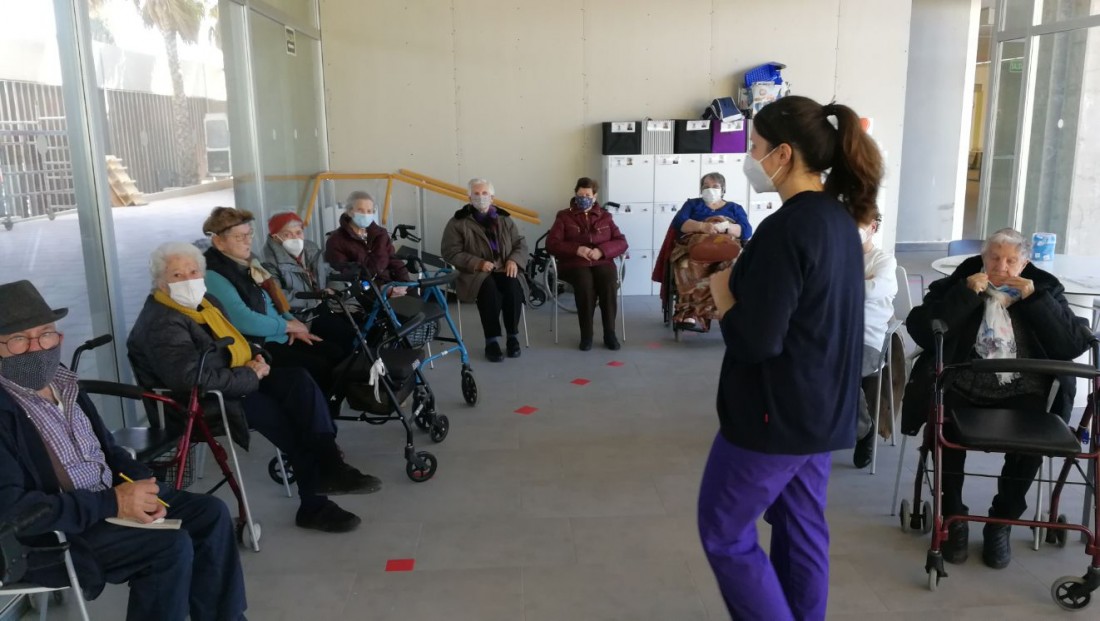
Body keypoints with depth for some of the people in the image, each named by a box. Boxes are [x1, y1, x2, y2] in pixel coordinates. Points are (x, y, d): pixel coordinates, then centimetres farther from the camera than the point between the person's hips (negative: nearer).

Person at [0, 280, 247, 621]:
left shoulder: (65, 386, 8)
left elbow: (109, 451, 14)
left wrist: (142, 486, -8)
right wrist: (112, 503, -25)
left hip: (105, 501, 8)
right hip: (49, 534, -8)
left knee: (211, 512, 1)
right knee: (172, 545, -24)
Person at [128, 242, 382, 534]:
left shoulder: (205, 302, 12)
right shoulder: (161, 324, -19)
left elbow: (234, 342, 26)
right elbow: (191, 378, -31)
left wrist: (255, 359, 2)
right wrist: (251, 376, -21)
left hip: (234, 380, 9)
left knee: (299, 380, -14)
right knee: (281, 417, -23)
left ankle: (328, 467, -21)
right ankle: (314, 504, -11)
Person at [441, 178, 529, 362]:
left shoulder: (505, 219, 15)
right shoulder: (458, 222, 3)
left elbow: (521, 244, 14)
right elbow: (450, 252, -5)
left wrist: (514, 260, -9)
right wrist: (478, 263, -17)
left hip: (504, 270, 3)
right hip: (475, 273, -3)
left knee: (513, 289, -31)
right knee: (490, 291, -36)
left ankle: (513, 336, -13)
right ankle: (492, 341, -23)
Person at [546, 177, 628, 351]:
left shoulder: (605, 216, 17)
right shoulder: (564, 216, 11)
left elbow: (622, 242, 8)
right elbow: (551, 244, 0)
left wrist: (602, 250, -12)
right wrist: (577, 249, -16)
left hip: (602, 262, 2)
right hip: (574, 263, -2)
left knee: (609, 284, -33)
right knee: (585, 284, -36)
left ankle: (610, 333, -21)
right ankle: (586, 335, -22)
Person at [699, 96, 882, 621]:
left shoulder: (786, 229, -23)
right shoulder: (840, 219, 6)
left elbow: (755, 341, -25)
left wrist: (723, 295, -8)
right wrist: (744, 276, 3)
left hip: (777, 412, -9)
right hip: (823, 406, 9)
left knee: (723, 531, 6)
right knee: (802, 527, 19)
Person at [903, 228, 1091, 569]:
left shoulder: (1044, 289, 12)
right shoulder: (957, 284, 7)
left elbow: (1074, 345, -1)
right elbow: (921, 332, -8)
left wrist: (1035, 298, -7)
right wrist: (966, 294, -13)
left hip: (1021, 394, 1)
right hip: (962, 388, -1)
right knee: (946, 429, -29)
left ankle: (1001, 524, -3)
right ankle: (954, 518, -6)